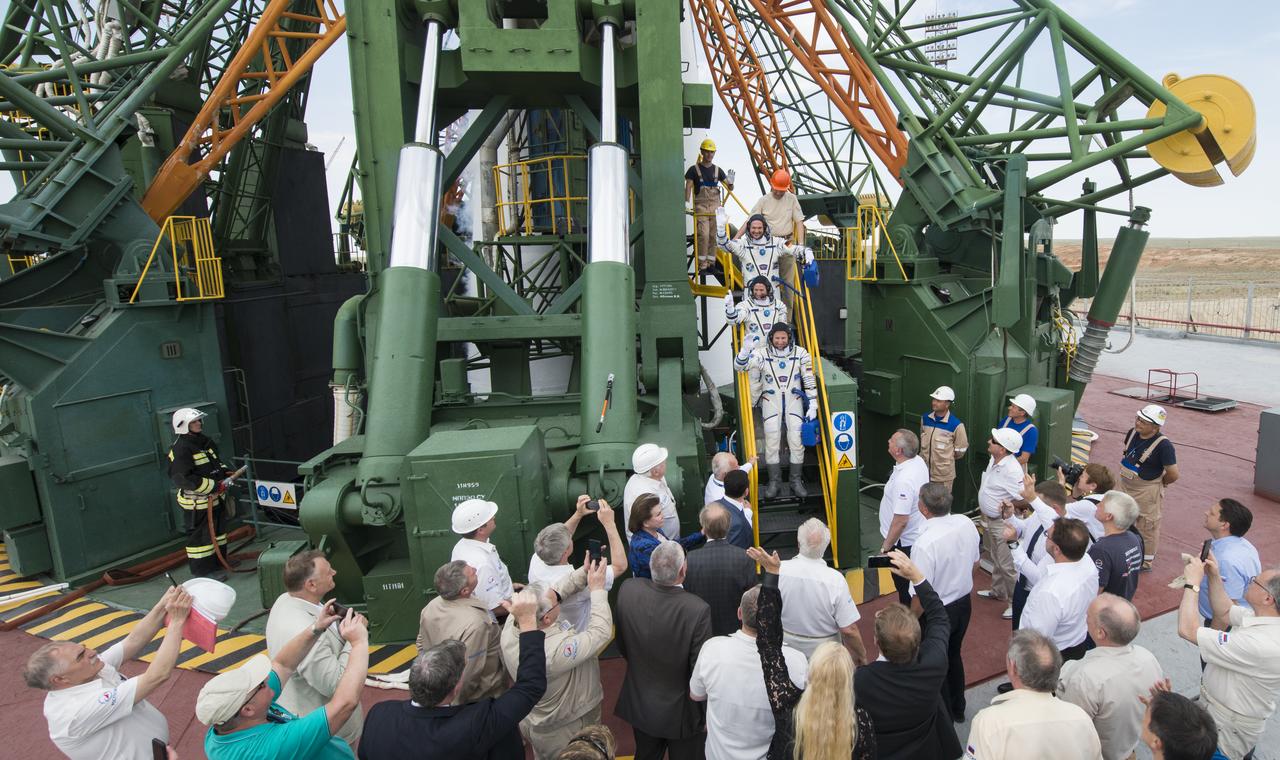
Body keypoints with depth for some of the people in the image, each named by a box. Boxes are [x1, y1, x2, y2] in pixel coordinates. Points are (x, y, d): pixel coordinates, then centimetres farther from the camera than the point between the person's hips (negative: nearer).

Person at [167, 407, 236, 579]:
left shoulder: (206, 442, 9)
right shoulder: (181, 449, -20)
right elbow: (183, 479, -26)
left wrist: (225, 472, 5)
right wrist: (213, 486, -26)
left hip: (214, 497, 10)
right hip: (196, 502, -10)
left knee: (218, 529, 21)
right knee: (201, 536, -1)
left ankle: (219, 562, 36)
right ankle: (204, 571, 9)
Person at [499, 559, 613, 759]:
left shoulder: (511, 624, -24)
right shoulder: (555, 650, -44)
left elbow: (554, 591, -10)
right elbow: (601, 632, -32)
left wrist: (583, 572, -11)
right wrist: (597, 589, -24)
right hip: (567, 728, -6)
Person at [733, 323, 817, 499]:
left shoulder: (800, 354, -2)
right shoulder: (763, 354, -4)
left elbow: (809, 380, 0)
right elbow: (740, 366, -14)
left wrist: (812, 405, -4)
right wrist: (745, 351, -34)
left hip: (794, 400, 0)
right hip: (771, 400, 0)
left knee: (797, 441, -5)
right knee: (772, 441, -5)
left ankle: (796, 481, 8)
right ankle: (774, 482, 6)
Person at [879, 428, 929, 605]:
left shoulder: (904, 480, -34)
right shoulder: (919, 461, -5)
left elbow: (900, 520, -31)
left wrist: (885, 547, -19)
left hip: (903, 542, -9)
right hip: (917, 534, 9)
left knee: (904, 586, 10)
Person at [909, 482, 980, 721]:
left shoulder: (925, 544, -35)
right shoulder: (967, 524, -13)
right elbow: (974, 561, 5)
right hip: (964, 602, 7)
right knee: (954, 655, 28)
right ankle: (957, 709, 48)